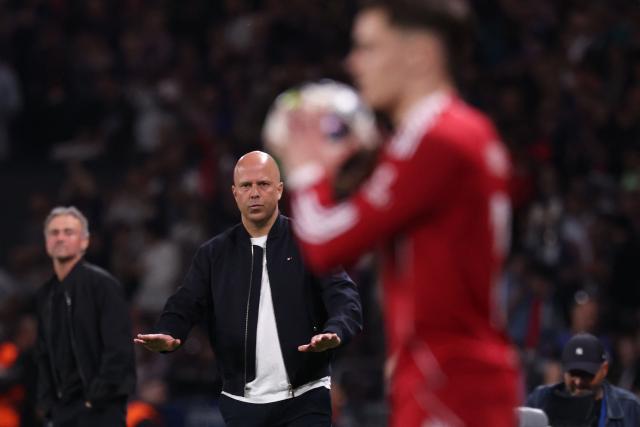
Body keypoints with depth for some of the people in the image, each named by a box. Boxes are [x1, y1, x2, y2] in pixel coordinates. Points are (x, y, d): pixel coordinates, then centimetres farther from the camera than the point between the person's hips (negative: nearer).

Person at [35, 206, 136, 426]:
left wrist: (99, 396, -16)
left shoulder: (102, 284, -7)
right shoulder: (45, 295, 15)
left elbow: (119, 348, -13)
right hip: (63, 409, 7)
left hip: (102, 408, -7)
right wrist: (48, 402, 8)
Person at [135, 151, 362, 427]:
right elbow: (185, 307, 3)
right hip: (241, 404, 3)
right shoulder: (214, 254, 8)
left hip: (305, 402, -3)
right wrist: (167, 335, -21)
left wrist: (334, 332, -33)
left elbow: (344, 298, -10)